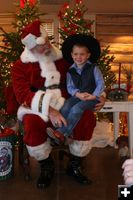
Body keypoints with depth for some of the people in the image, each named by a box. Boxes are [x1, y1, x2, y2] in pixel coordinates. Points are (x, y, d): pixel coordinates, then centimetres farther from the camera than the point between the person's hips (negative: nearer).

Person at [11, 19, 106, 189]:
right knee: (32, 124, -36)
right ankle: (46, 167, -7)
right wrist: (49, 110, -31)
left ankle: (74, 166, -3)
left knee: (87, 117, -25)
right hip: (38, 108, -2)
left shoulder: (62, 59, 8)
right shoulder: (21, 66, -1)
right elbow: (23, 94, -16)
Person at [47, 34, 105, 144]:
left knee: (76, 108, -31)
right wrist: (78, 94, -17)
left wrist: (94, 96, -19)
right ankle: (67, 135, -25)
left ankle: (62, 132, -31)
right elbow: (70, 87, 3)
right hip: (77, 96, 4)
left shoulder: (93, 68, -3)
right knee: (65, 108, -25)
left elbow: (101, 84, -5)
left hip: (91, 97, -4)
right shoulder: (71, 71, 6)